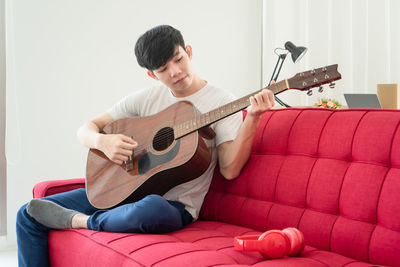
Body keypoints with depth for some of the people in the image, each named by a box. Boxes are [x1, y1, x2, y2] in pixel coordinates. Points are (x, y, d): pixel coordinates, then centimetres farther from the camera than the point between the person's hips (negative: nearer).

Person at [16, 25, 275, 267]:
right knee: (29, 215, -3)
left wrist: (253, 118, -25)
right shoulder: (146, 98, 8)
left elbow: (230, 169, -13)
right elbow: (86, 129, 10)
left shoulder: (222, 102, -4)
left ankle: (78, 221, -17)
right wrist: (102, 141, -13)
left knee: (151, 209, -43)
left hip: (174, 203, -4)